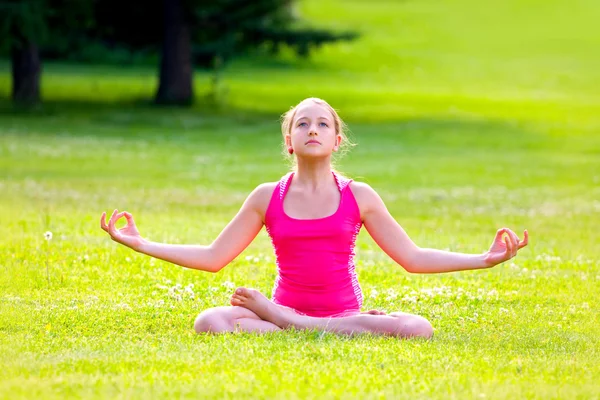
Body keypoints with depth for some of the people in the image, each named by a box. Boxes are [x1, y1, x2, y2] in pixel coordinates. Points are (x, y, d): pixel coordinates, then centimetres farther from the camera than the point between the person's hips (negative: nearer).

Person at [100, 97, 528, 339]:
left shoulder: (359, 196, 4)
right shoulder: (268, 197, 5)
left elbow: (414, 258, 8)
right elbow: (212, 258, 9)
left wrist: (483, 259, -1)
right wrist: (142, 245, 2)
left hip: (345, 312, 1)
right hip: (284, 308, -1)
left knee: (417, 329, -31)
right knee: (209, 322, -30)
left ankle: (281, 321, -21)